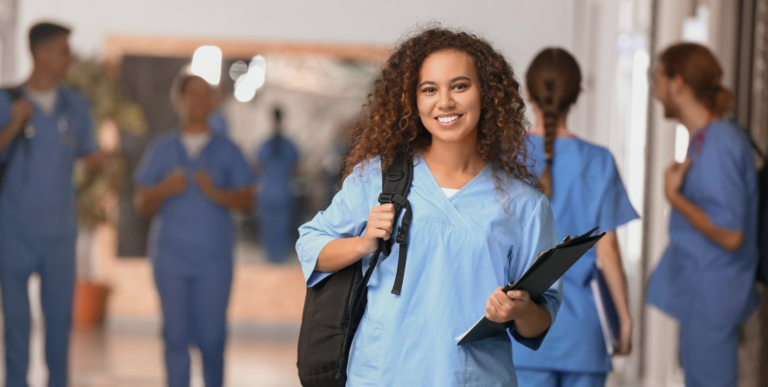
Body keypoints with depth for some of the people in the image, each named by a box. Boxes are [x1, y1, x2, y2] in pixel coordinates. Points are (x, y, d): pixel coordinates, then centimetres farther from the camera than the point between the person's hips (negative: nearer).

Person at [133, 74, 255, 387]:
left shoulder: (226, 151, 8)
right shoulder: (161, 150, 10)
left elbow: (246, 202, 2)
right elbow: (142, 203, 9)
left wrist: (216, 193, -15)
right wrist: (164, 190, -11)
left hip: (214, 258, -1)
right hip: (171, 257, 1)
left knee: (212, 336, -3)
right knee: (176, 335, 2)